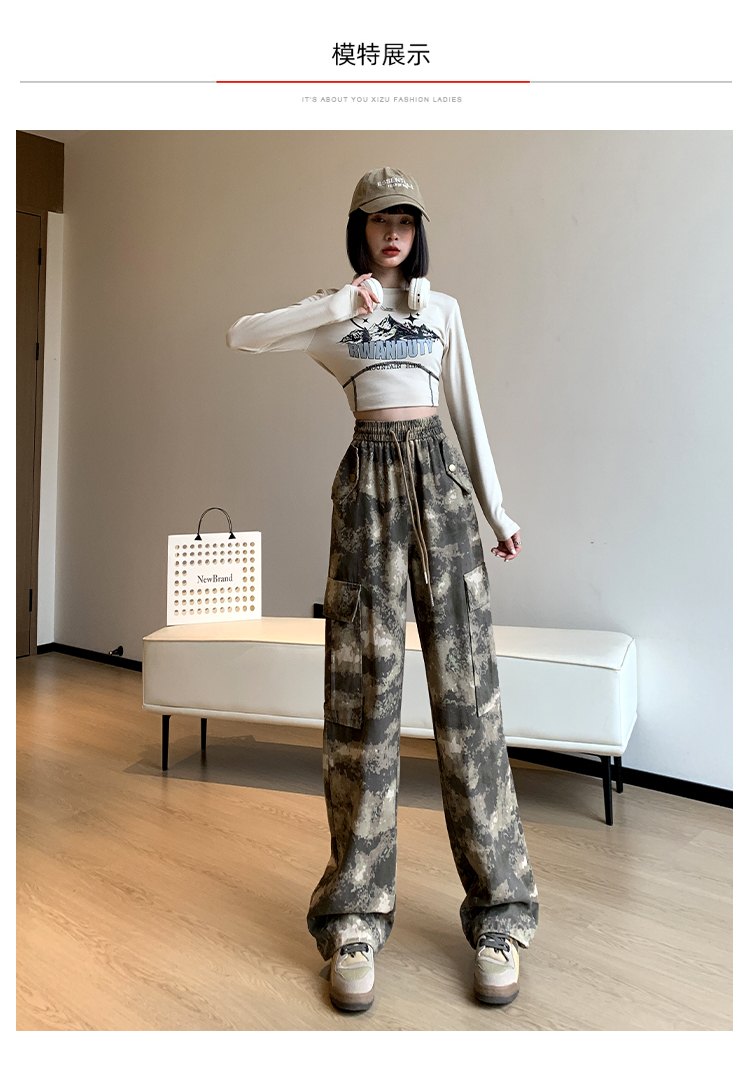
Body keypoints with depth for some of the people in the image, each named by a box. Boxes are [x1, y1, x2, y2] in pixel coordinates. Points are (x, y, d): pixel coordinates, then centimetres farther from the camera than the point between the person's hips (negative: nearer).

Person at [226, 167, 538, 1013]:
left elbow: (468, 410, 17)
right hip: (367, 480, -1)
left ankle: (499, 911, 7)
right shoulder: (330, 308, 16)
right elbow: (242, 335, -1)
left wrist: (498, 510, 11)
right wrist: (338, 306, -8)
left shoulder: (442, 308, 20)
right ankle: (356, 916, 7)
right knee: (364, 690, -5)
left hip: (440, 476, 1)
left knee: (466, 685, -4)